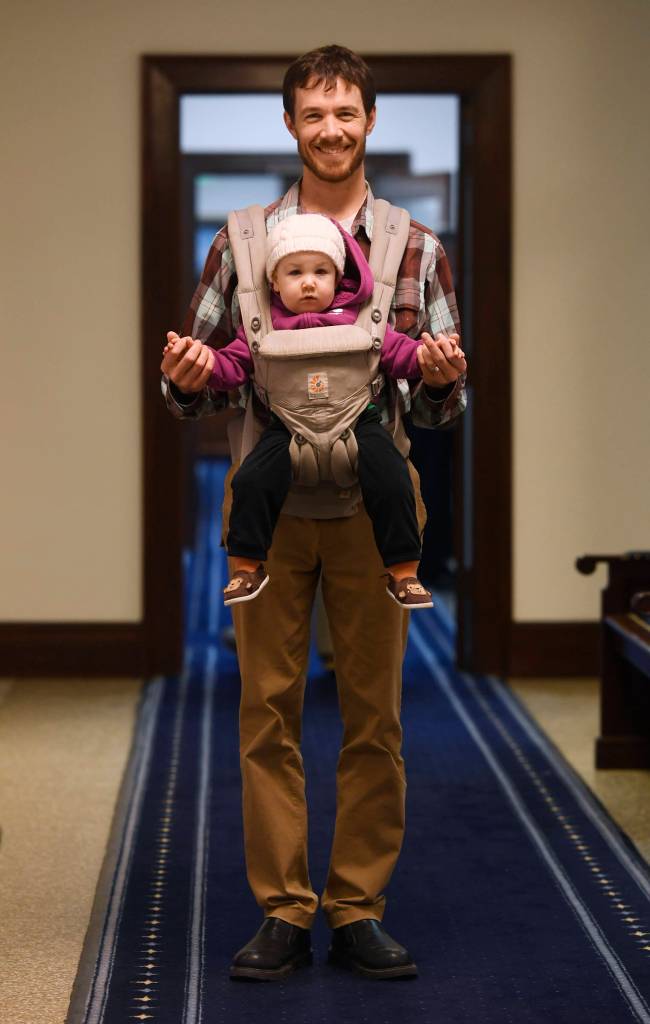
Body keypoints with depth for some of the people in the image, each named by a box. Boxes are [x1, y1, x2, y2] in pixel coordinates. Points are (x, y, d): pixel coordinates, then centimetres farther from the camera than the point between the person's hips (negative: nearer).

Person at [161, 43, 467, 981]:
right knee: (269, 708, 1)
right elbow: (196, 390, 10)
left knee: (374, 711, 4)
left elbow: (442, 407, 7)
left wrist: (443, 380, -15)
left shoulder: (418, 251, 7)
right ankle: (283, 913, 10)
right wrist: (185, 382, -13)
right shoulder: (241, 244, 6)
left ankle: (358, 912, 15)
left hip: (374, 502, 0)